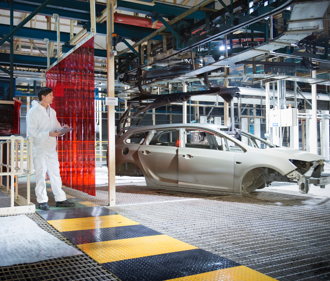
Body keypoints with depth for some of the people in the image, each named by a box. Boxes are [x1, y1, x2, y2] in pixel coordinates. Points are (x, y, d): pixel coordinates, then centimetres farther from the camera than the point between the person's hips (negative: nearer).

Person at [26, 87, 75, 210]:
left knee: (55, 173, 9)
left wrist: (61, 129, -2)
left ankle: (60, 199, 15)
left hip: (51, 147, 7)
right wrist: (48, 134, -23)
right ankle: (42, 201, 7)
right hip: (40, 148, -7)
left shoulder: (52, 111, 14)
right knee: (41, 174, -1)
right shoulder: (33, 111, -8)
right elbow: (31, 131, -15)